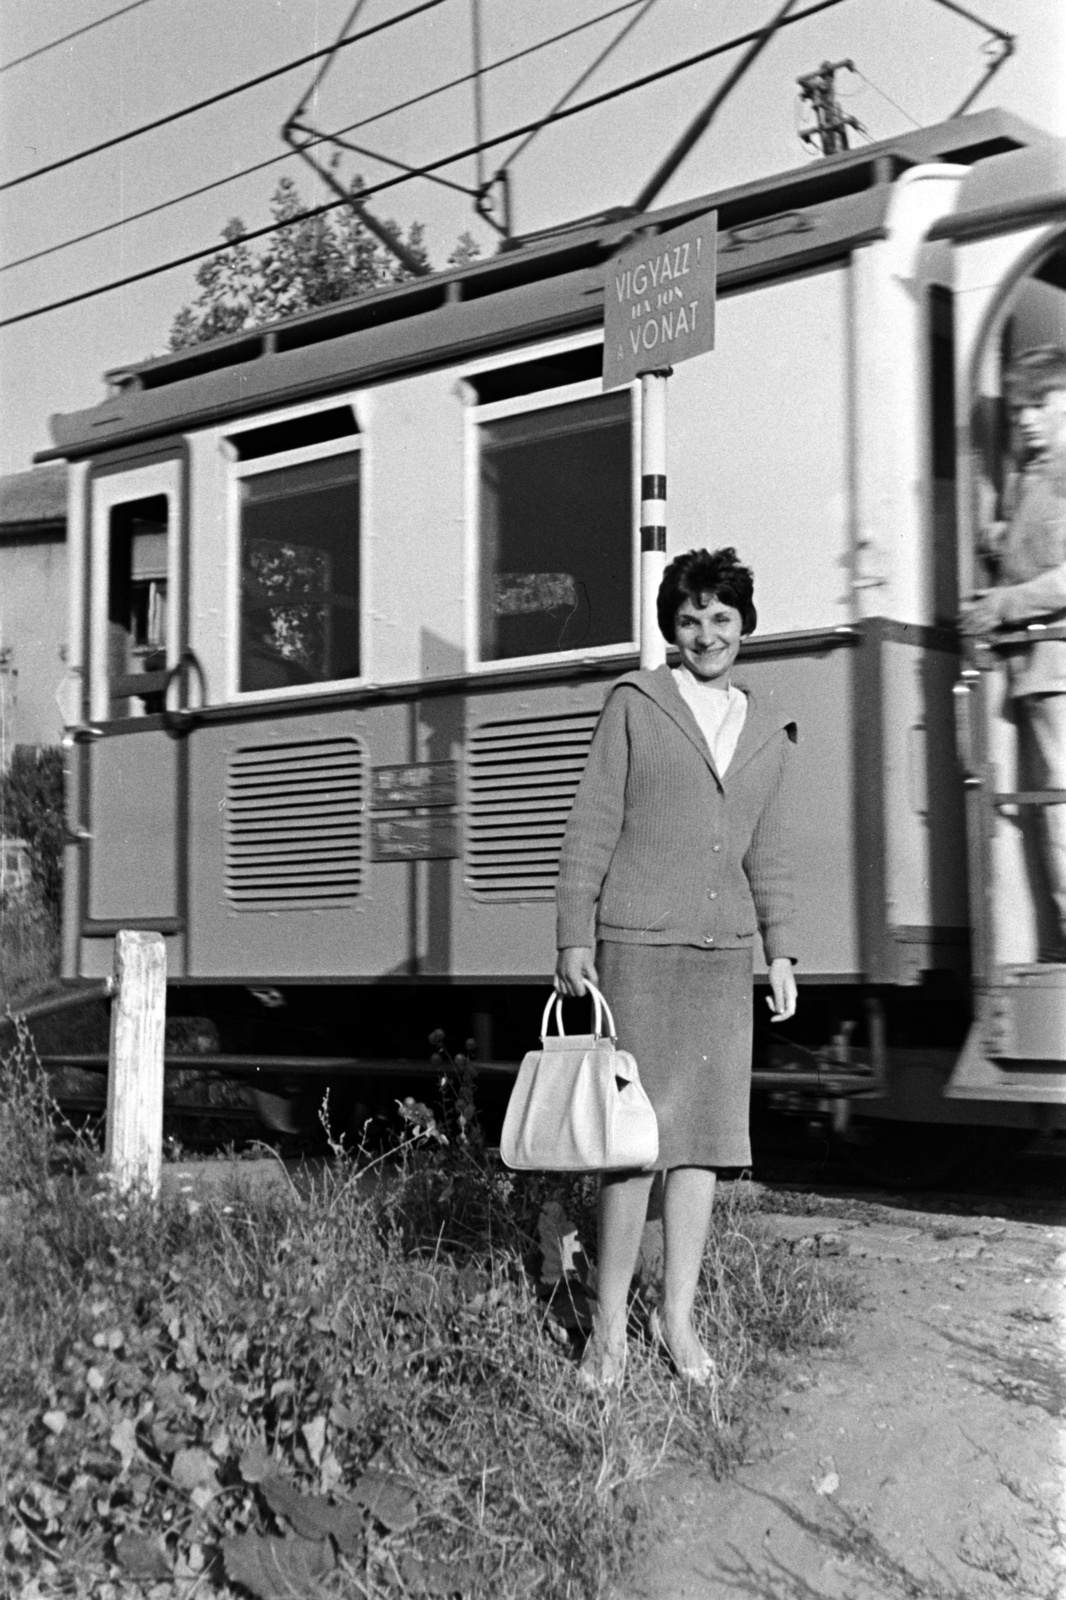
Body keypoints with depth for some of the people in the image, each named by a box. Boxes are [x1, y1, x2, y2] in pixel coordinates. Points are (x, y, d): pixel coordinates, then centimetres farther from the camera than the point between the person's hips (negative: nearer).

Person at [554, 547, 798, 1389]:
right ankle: (609, 1326, 5)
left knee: (705, 1135, 6)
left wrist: (781, 950, 11)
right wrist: (574, 936, -5)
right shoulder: (635, 704, 2)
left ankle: (679, 1317, 16)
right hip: (637, 944, -4)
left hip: (724, 951, 4)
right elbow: (592, 827, 0)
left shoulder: (769, 730, 14)